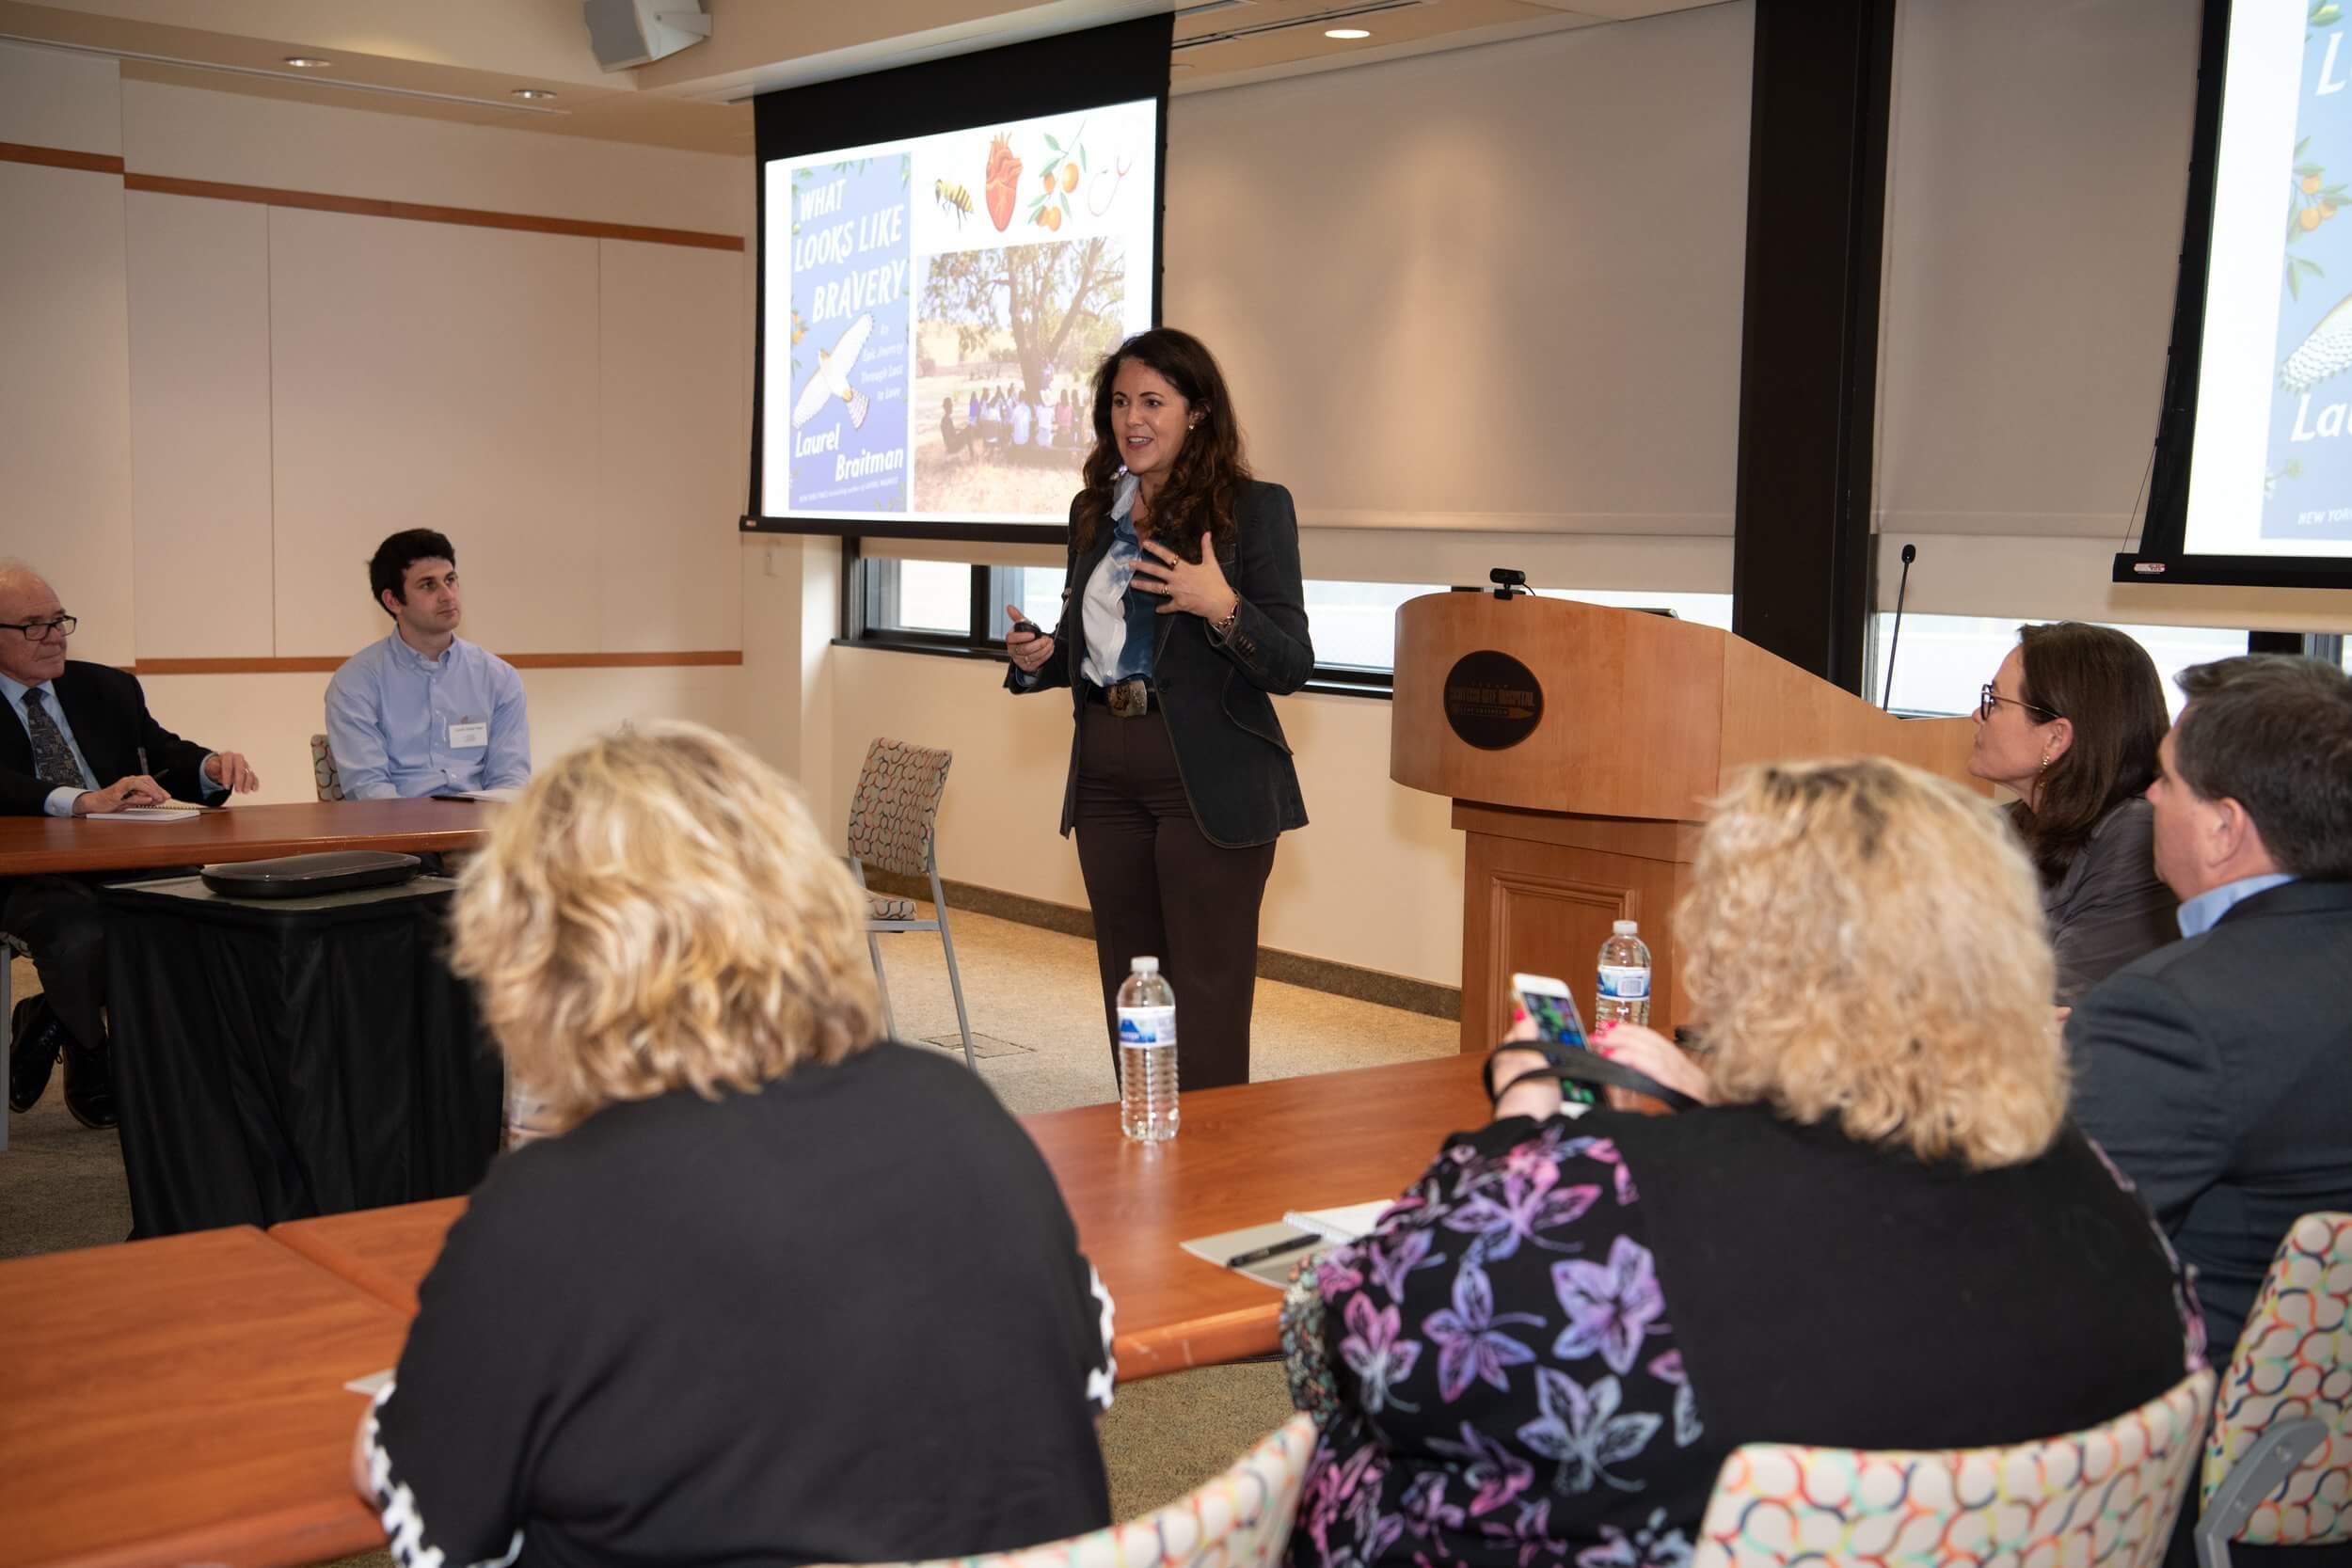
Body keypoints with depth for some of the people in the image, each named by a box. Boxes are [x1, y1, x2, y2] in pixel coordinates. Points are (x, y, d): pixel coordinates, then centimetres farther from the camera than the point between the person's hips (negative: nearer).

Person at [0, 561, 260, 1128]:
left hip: (124, 863, 5)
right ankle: (94, 1062, -2)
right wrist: (87, 801, -33)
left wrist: (212, 767, -16)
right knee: (82, 935, -36)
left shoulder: (108, 689, 19)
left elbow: (165, 756, 9)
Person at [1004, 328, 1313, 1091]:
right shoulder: (1095, 511, 12)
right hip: (1107, 777, 6)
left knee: (1206, 1005, -4)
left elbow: (1292, 666, -8)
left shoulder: (1254, 508, -5)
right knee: (1127, 993, 13)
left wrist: (1223, 608, -25)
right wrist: (1038, 660, 0)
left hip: (1211, 785, -6)